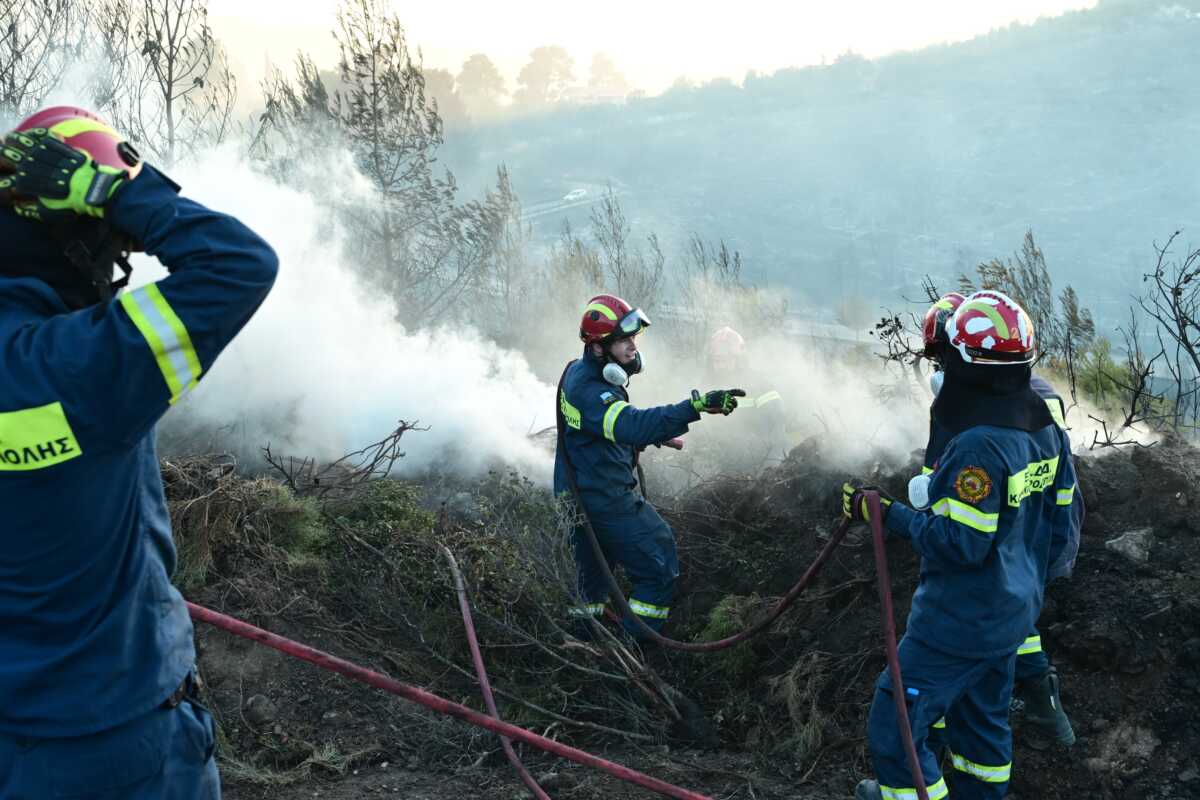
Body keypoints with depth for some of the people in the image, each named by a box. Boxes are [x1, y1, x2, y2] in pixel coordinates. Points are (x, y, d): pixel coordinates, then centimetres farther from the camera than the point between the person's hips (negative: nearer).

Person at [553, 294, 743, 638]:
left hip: (585, 492, 10)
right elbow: (633, 425, -44)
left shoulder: (583, 372, 5)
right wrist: (697, 406, -51)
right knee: (660, 570, -2)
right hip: (607, 502, -10)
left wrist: (647, 434, 12)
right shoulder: (588, 390, -28)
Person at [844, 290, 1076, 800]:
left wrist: (885, 514, -20)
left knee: (894, 728, 1)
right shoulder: (1047, 431, 1)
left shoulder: (979, 446, -28)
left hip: (960, 622, -9)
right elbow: (1058, 525, 10)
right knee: (984, 716, 26)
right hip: (1013, 613, 10)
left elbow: (960, 544, -28)